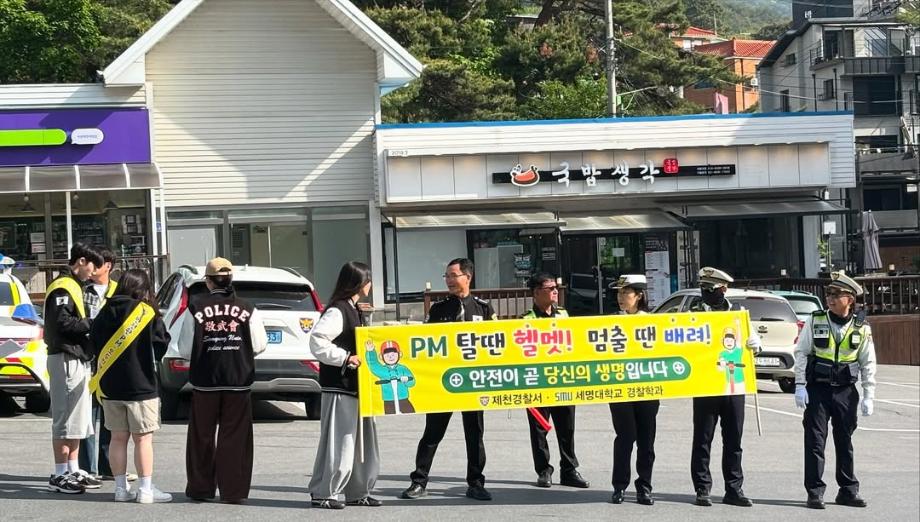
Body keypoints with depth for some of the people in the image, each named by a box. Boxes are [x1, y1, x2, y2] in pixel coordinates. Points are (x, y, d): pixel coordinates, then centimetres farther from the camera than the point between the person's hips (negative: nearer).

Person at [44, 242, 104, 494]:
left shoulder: (75, 287, 20)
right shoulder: (63, 288, -13)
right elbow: (63, 322, -23)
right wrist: (92, 323, -14)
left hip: (78, 359, 11)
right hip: (66, 359, -11)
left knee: (78, 419, 15)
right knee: (65, 419, -7)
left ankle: (73, 470, 22)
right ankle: (60, 475, -4)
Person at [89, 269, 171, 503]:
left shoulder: (106, 313, 3)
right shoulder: (148, 314, -10)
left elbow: (94, 345, 9)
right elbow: (162, 346, -6)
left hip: (110, 386, 4)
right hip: (140, 386, -4)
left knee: (118, 438, 11)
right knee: (143, 439, 1)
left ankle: (121, 488, 12)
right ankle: (145, 490, 1)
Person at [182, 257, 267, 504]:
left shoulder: (196, 307, -5)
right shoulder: (247, 308, -3)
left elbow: (185, 350, -4)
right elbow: (259, 345, 0)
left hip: (205, 379, 0)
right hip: (238, 380, 0)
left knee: (202, 436, 11)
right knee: (235, 437, 6)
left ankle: (200, 488, 16)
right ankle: (233, 490, 4)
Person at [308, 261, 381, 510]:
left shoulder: (356, 311, 16)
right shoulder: (337, 311, -14)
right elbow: (317, 341, -24)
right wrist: (345, 358, -25)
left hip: (357, 386, 10)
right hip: (339, 388, -10)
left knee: (364, 441, 13)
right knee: (339, 442, -7)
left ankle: (358, 492, 20)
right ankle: (322, 493, 1)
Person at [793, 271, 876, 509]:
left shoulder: (861, 328, 1)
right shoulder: (815, 322, -1)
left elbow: (868, 364, 5)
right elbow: (801, 353, 0)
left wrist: (869, 396, 1)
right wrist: (800, 386, -7)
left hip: (845, 390, 1)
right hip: (817, 389, -1)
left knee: (845, 441, 10)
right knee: (815, 441, -3)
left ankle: (848, 490, 20)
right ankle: (815, 492, 2)